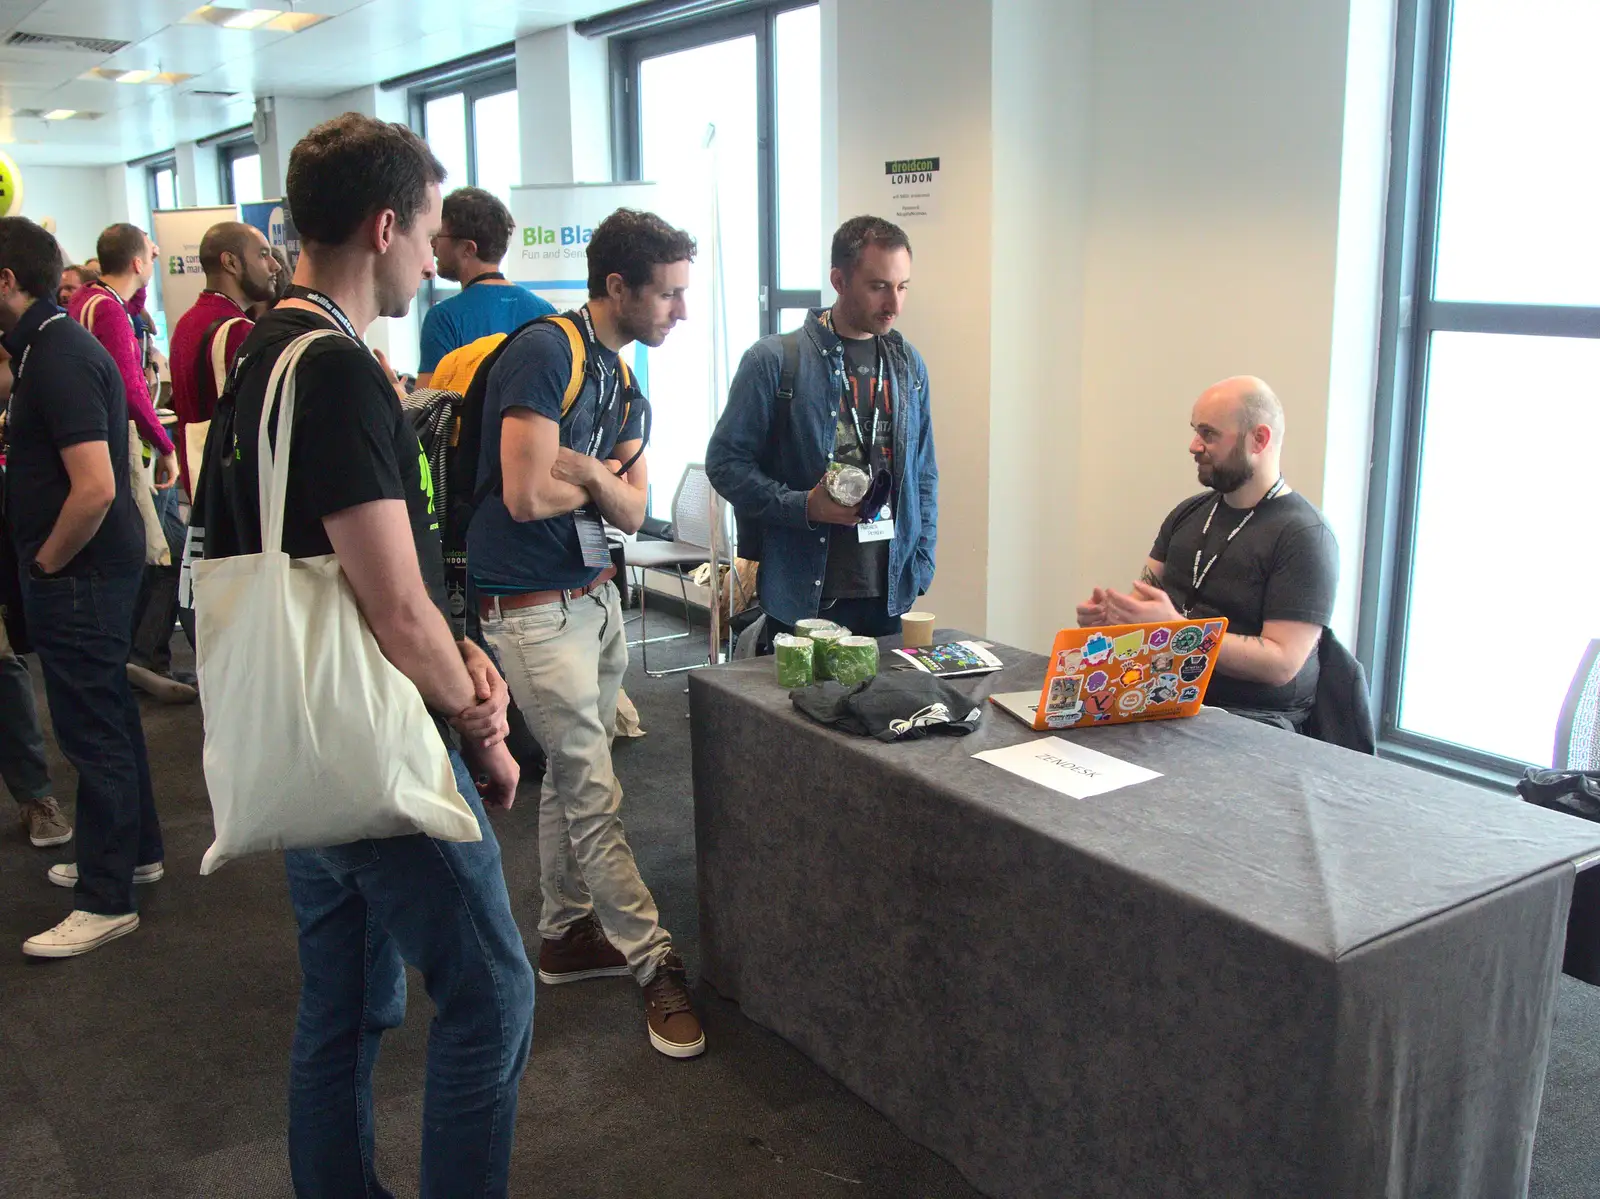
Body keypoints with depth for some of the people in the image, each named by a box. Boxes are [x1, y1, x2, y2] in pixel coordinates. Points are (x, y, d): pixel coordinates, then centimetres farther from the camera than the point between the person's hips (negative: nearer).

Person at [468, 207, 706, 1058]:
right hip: (532, 606, -9)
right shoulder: (544, 352, -16)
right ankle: (653, 963, 6)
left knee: (570, 777, 17)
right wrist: (605, 476, -5)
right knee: (594, 793, -2)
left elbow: (631, 513, 5)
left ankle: (566, 933, 32)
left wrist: (585, 473, -15)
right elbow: (526, 495, -24)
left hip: (595, 594, 9)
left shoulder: (623, 381, 11)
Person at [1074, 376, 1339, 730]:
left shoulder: (1305, 537, -10)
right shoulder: (1189, 513, 13)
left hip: (1254, 717, -6)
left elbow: (1282, 664, -17)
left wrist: (1175, 628, -26)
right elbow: (1145, 598, 15)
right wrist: (1111, 610, -10)